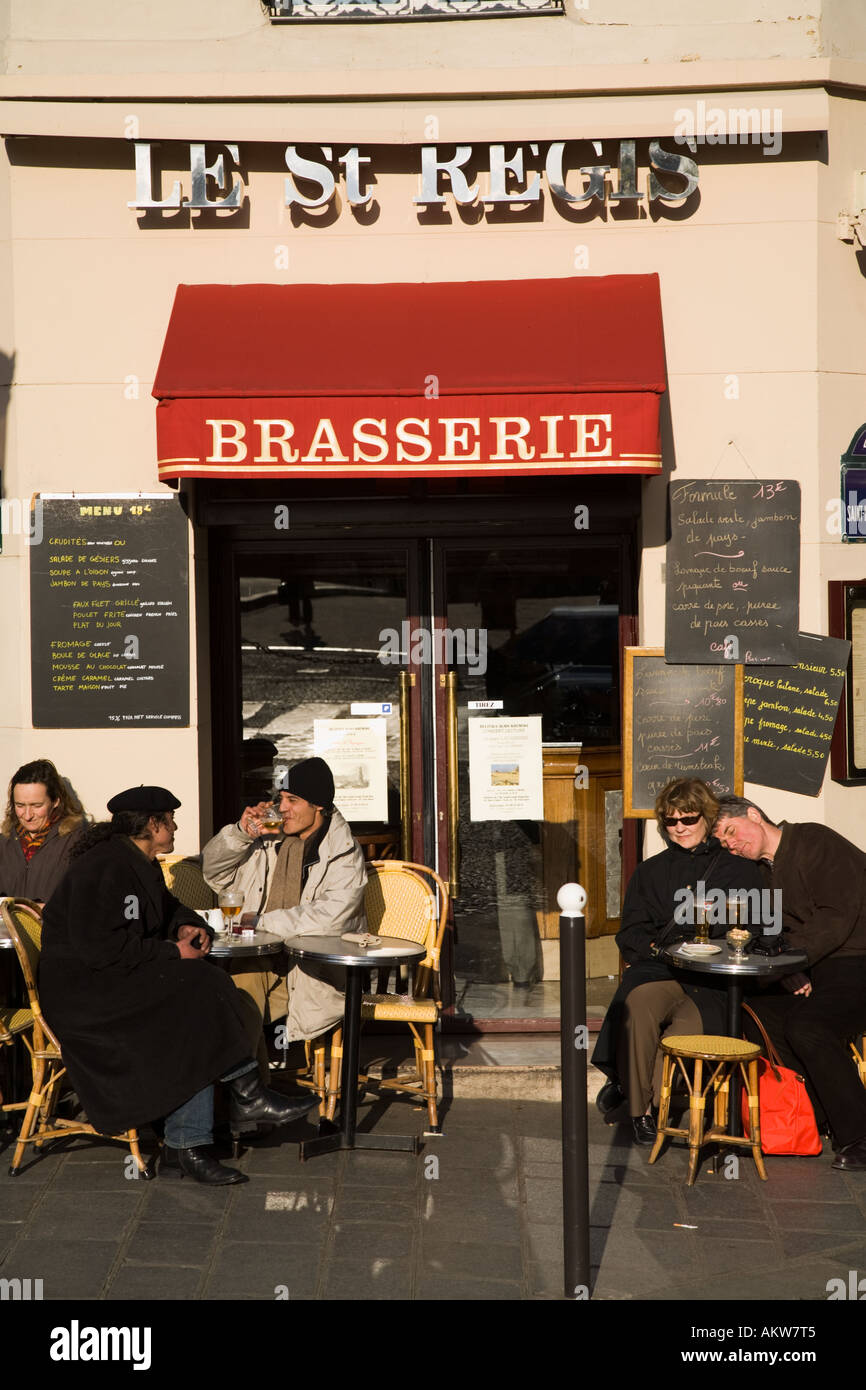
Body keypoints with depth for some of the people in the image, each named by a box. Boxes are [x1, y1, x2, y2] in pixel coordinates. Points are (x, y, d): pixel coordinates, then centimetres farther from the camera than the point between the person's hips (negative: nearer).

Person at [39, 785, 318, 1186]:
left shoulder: (142, 865, 14)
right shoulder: (103, 868, -17)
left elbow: (167, 908, 32)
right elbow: (98, 947, -25)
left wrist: (187, 926, 7)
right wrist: (172, 952, -19)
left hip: (118, 980, 10)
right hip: (82, 991, -10)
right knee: (199, 992, -22)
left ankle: (186, 1146, -16)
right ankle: (248, 1097, -12)